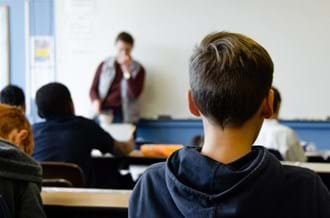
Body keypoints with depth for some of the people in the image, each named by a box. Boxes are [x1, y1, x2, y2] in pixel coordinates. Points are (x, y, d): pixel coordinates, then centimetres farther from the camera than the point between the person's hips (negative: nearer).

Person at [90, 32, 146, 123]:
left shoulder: (138, 69, 6)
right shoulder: (104, 65, 11)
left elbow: (134, 95, -5)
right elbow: (93, 89, 12)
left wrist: (127, 71, -11)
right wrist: (96, 101, -9)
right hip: (103, 112, 1)